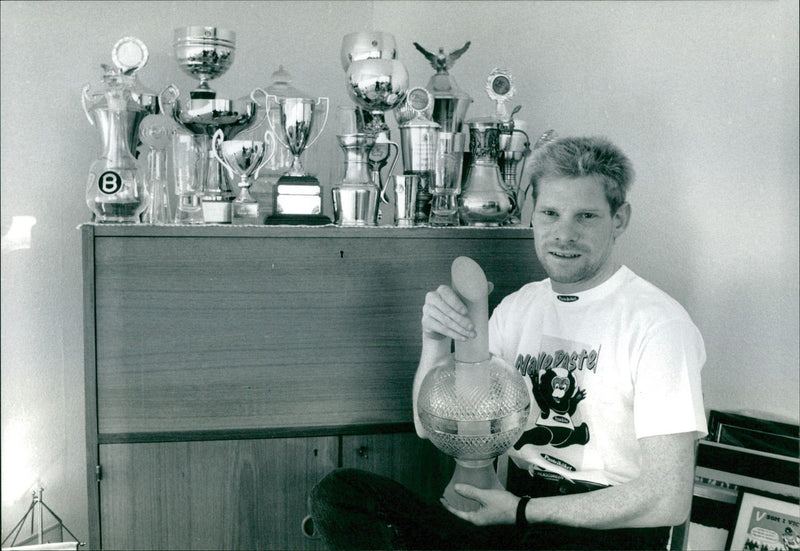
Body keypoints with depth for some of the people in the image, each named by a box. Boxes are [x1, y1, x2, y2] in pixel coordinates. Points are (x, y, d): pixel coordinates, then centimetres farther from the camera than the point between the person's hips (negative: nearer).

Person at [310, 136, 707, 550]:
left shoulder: (658, 324, -10)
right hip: (513, 517, 7)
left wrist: (521, 510, -12)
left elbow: (669, 501, -15)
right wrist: (435, 344, -10)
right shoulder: (518, 306, 11)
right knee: (338, 492, -15)